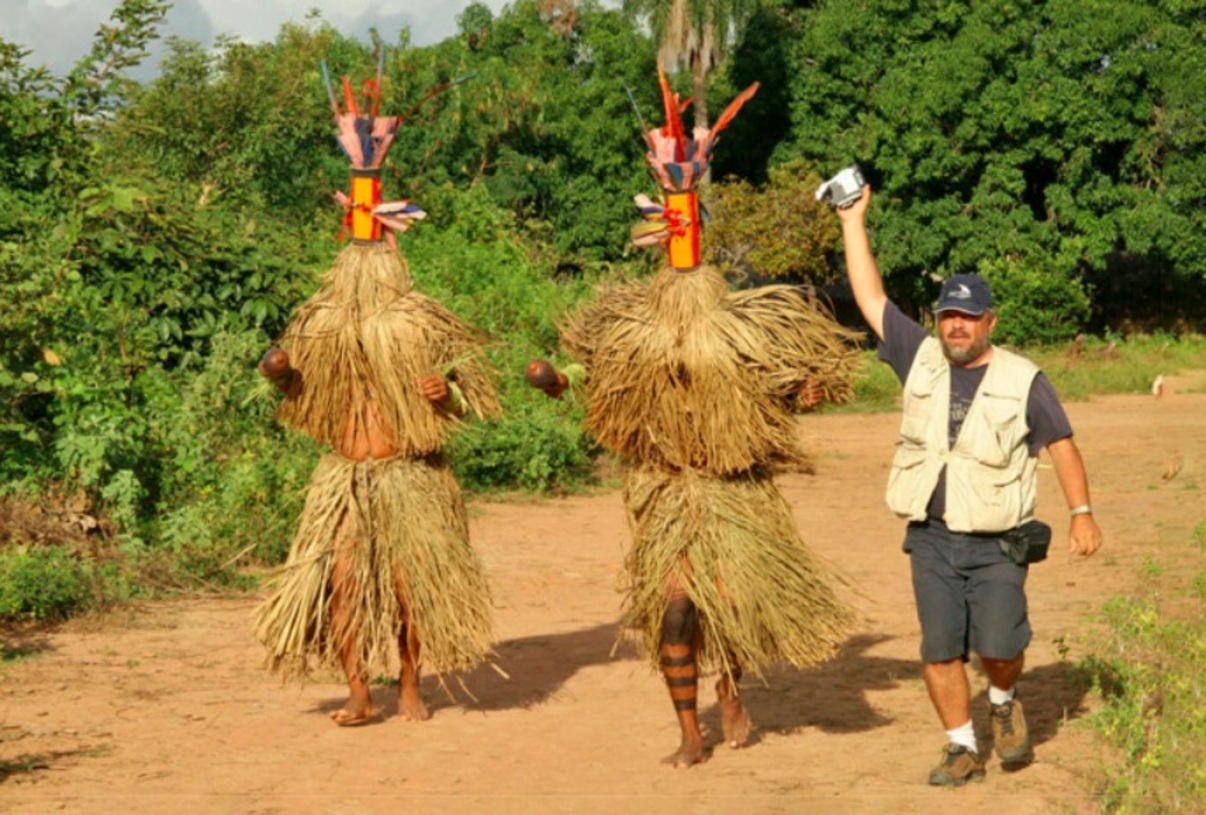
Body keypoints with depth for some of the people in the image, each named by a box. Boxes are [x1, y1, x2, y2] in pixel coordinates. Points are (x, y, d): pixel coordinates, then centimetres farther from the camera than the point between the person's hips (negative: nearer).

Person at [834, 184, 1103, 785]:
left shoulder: (1023, 380, -1)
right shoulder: (922, 360, 6)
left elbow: (1061, 445, 3)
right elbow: (871, 299, 7)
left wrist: (1081, 512, -4)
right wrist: (853, 222, 7)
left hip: (996, 543, -3)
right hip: (932, 539, 3)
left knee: (999, 646, -11)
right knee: (940, 650, 1)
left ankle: (1004, 702, 21)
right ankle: (962, 748, 14)